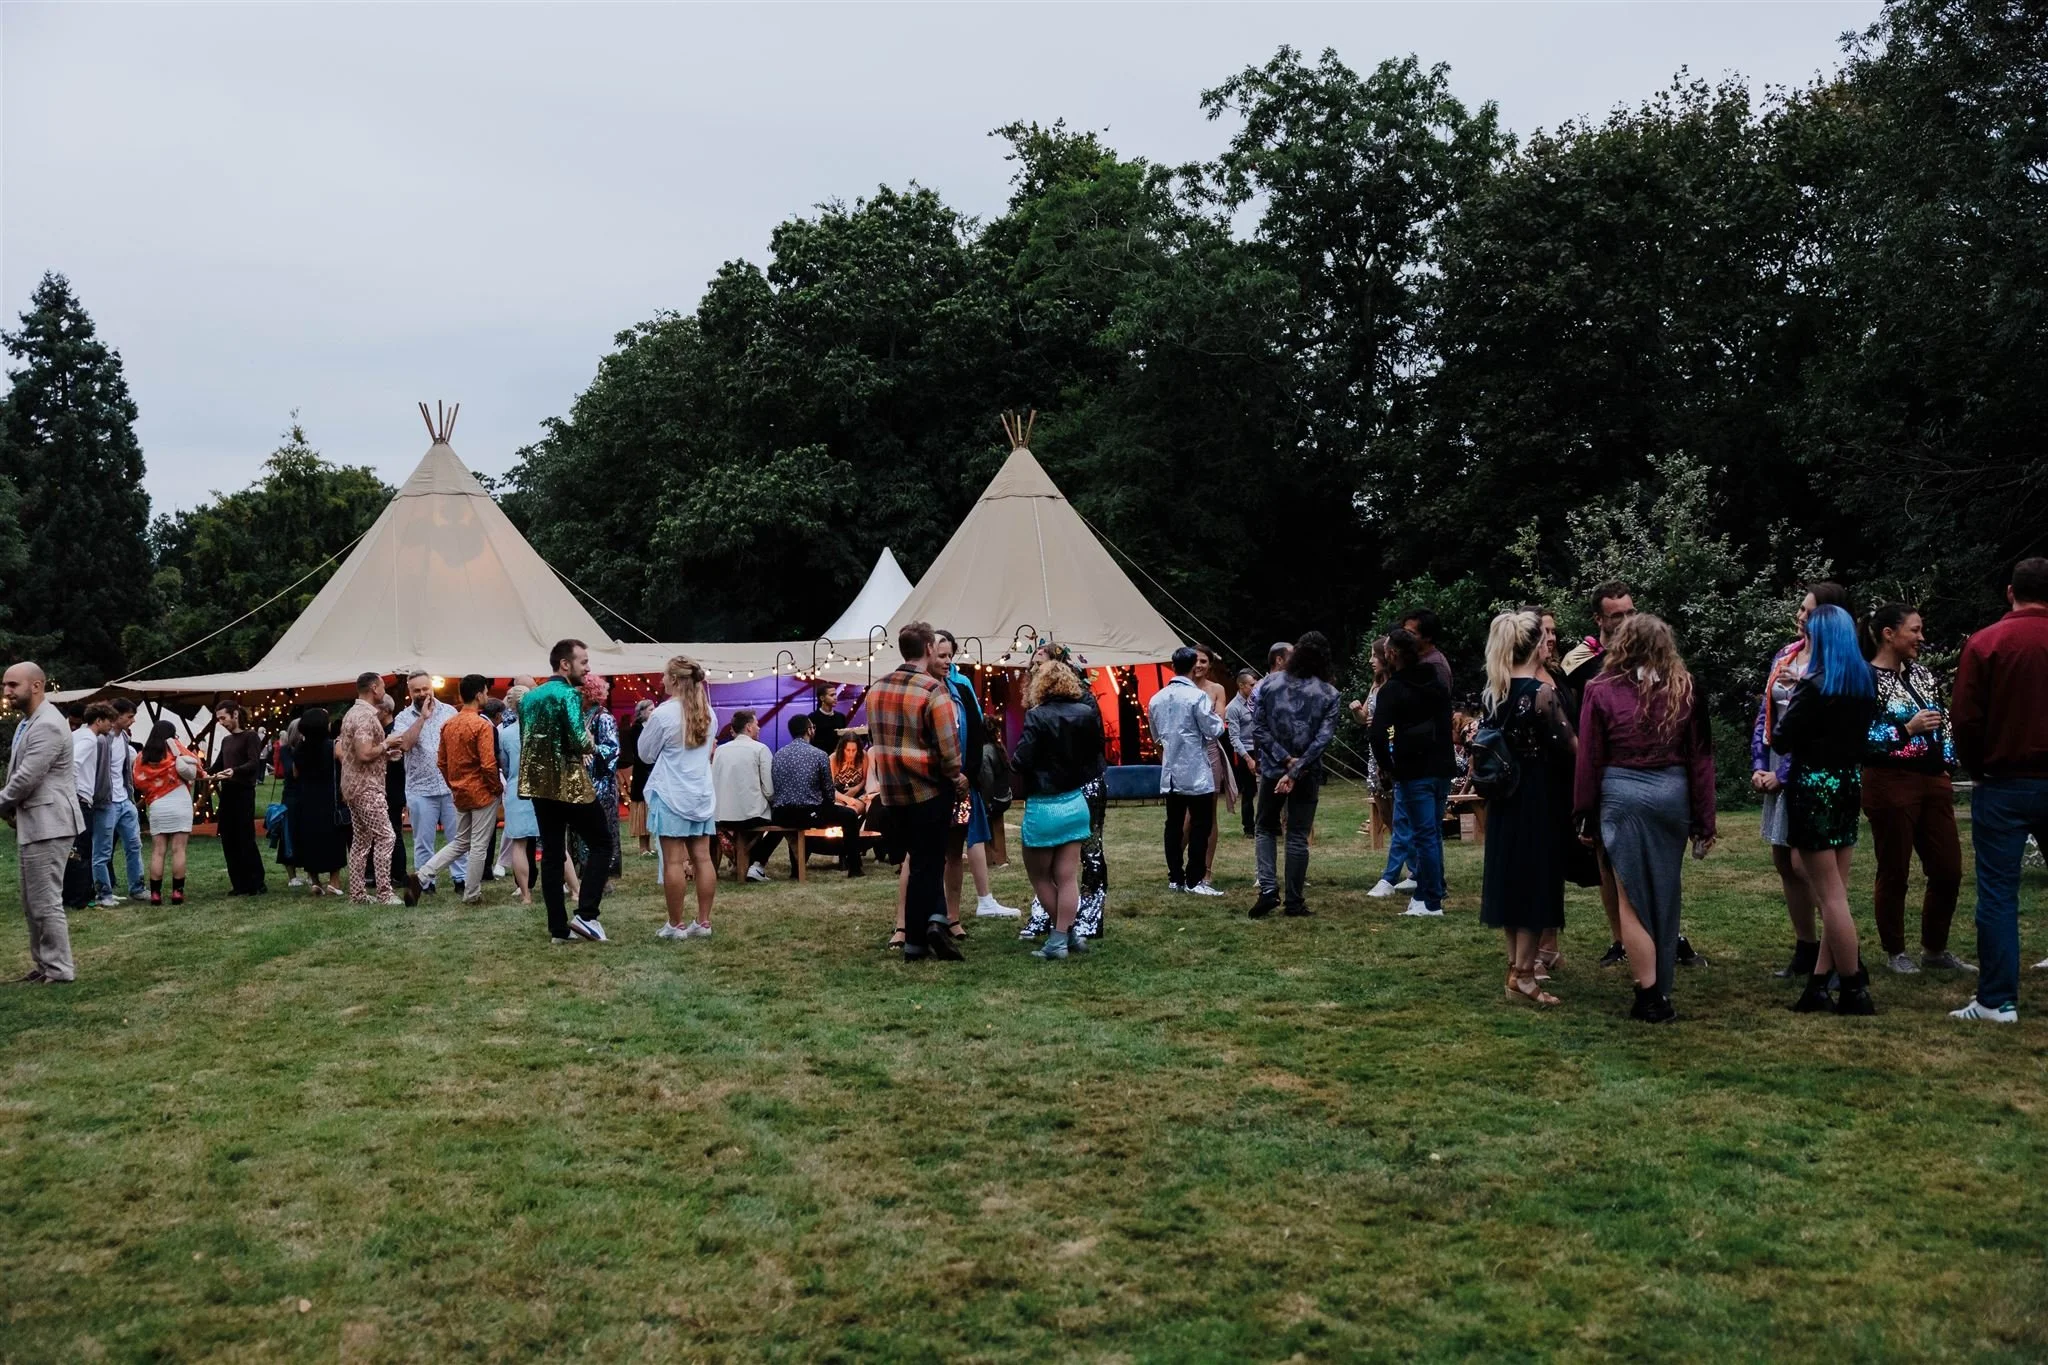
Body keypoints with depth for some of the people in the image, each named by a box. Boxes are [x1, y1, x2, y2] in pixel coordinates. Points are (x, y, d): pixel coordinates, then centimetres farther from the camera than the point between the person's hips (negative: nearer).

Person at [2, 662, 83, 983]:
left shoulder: (47, 725, -19)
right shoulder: (29, 721, 15)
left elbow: (27, 777, -22)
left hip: (46, 824, -11)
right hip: (31, 823, 11)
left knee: (46, 902, -6)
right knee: (32, 903, 16)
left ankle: (59, 970, 1)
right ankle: (44, 964, 24)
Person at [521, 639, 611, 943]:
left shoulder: (528, 697, 13)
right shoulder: (568, 694, -13)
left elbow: (526, 741, 17)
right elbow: (579, 741, -23)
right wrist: (589, 739, 0)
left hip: (539, 784, 7)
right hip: (570, 785, -7)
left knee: (551, 854, 8)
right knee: (600, 845, 5)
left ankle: (558, 929, 8)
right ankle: (585, 913, -6)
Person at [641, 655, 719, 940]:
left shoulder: (663, 714, -12)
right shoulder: (707, 712, 7)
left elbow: (646, 754, 0)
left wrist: (649, 723, 11)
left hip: (671, 795, -6)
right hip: (702, 793, 6)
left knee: (673, 861, -2)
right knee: (702, 857, 6)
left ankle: (676, 925, 2)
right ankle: (703, 922, 9)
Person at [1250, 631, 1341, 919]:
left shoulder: (1268, 685, -3)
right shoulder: (1328, 694, -5)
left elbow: (1258, 727, -8)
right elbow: (1324, 737, -13)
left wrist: (1285, 760, -11)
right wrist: (1297, 769, -15)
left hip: (1272, 768, 1)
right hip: (1308, 773, -1)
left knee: (1266, 829, 15)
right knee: (1298, 835, 7)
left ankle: (1268, 888, -2)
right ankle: (1294, 901, 10)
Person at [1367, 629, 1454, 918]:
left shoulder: (1392, 690, -12)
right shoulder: (1438, 682, 10)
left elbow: (1379, 732, -20)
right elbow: (1447, 722, 16)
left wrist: (1386, 765, -5)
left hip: (1414, 771, -7)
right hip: (1442, 766, 7)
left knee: (1425, 835, -3)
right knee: (1433, 833, 15)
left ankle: (1431, 902, 1)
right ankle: (1425, 892, 20)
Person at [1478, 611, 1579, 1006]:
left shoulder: (1496, 691, 5)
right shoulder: (1542, 691, -16)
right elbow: (1569, 747, -14)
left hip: (1505, 797, 7)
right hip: (1539, 797, -7)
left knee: (1511, 877, 14)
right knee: (1537, 881, -1)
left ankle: (1517, 964, 24)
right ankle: (1522, 975, 0)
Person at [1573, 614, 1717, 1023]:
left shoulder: (1602, 691, -3)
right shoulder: (1684, 691, 3)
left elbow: (1588, 760, -2)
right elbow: (1700, 759, 4)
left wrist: (1585, 817, 6)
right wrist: (1704, 821, 9)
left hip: (1622, 797, -3)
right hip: (1672, 795, 3)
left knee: (1631, 898, 4)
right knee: (1665, 896, 14)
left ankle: (1650, 997, 1)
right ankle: (1661, 993, 23)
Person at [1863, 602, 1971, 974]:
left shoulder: (1922, 674, 12)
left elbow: (1943, 721, 21)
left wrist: (1947, 761, 12)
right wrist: (1907, 729, -22)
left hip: (1933, 782, 7)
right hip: (1890, 785, -7)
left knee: (1948, 870, 8)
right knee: (1894, 872, 3)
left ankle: (1935, 949, 24)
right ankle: (1895, 952, 18)